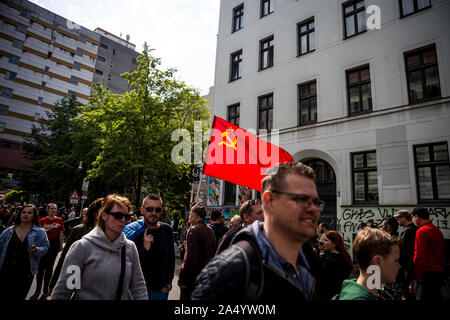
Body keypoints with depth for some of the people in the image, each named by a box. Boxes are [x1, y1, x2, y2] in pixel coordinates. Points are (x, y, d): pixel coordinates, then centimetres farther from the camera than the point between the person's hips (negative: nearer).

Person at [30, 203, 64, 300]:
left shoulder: (59, 220, 0)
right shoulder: (42, 221, 0)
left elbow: (61, 234, 3)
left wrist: (61, 245, 3)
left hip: (54, 245, 0)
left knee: (49, 267, 7)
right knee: (41, 267, 1)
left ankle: (45, 291, 18)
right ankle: (37, 290, 14)